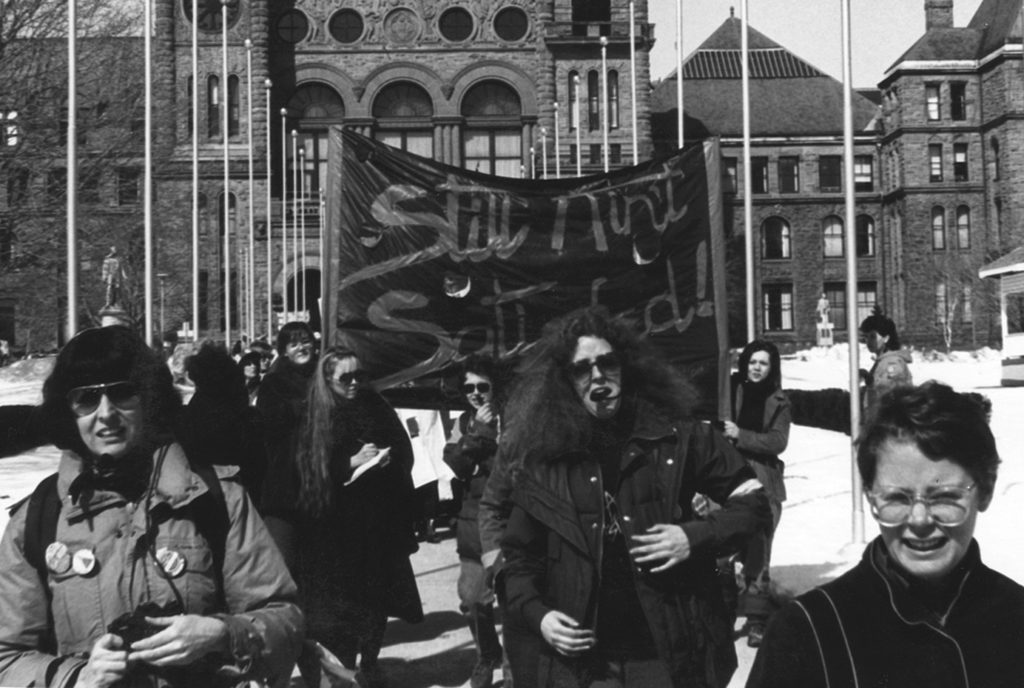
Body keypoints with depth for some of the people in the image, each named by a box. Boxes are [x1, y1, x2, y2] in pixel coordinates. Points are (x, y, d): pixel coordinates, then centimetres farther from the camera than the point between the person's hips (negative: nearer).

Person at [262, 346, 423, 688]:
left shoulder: (377, 409, 7)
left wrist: (386, 459, -8)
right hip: (335, 523, -4)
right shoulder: (313, 416, -4)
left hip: (378, 519, 4)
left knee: (378, 592, 10)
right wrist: (351, 463, -19)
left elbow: (404, 452, 13)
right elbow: (307, 470, -11)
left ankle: (370, 660, 27)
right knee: (342, 599, -2)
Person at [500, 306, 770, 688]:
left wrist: (696, 536, -9)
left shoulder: (674, 437, -2)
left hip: (673, 654, 0)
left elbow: (752, 500, 5)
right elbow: (519, 559, 11)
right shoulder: (541, 462, 1)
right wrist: (537, 614, -5)